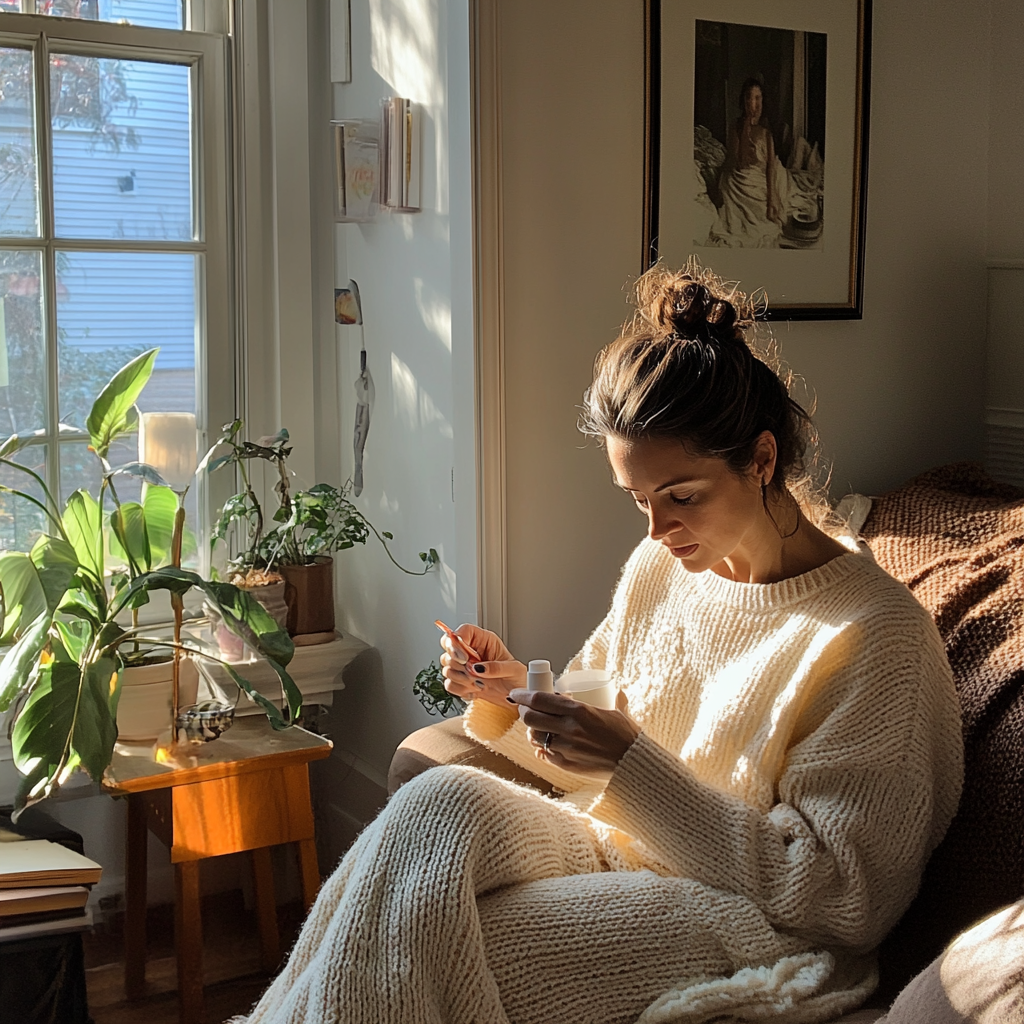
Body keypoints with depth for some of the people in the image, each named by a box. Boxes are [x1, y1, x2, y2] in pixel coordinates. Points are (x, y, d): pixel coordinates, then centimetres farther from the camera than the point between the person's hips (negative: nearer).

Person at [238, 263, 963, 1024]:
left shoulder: (875, 637, -14)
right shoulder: (658, 569, 6)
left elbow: (837, 896, -16)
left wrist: (632, 763, -22)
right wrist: (511, 695, -5)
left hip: (745, 926, -6)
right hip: (612, 848, 6)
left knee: (416, 944, -26)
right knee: (441, 798, -25)